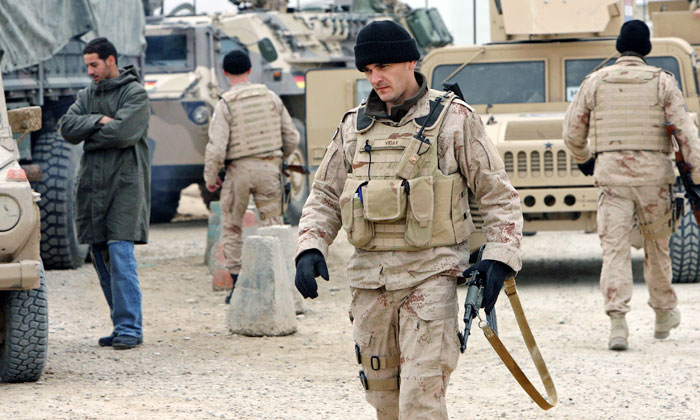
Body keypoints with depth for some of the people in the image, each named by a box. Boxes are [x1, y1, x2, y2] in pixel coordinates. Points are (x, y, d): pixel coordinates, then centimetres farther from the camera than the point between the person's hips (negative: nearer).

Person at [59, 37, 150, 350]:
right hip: (92, 184, 7)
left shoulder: (134, 93, -2)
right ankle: (122, 324, 14)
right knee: (101, 258, 7)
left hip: (124, 183, -7)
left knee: (120, 254, -14)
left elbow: (124, 133, -16)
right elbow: (67, 127, 2)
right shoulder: (87, 95, 17)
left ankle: (129, 328, -13)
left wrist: (88, 136, -2)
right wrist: (98, 121, -12)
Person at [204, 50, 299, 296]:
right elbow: (292, 137, 8)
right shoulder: (271, 98, 3)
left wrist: (210, 177, 1)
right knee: (271, 224, 7)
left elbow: (216, 147, -14)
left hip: (238, 169, -2)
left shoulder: (225, 105, -8)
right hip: (269, 166, 2)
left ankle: (237, 282, 8)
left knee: (232, 228, 12)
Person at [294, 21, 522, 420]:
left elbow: (499, 195, 2)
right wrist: (310, 249, -1)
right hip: (371, 278, 5)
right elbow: (325, 197, 17)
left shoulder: (454, 118, 0)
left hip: (431, 275, -5)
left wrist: (500, 259, -10)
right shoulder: (355, 126, 12)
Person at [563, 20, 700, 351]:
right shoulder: (662, 82, 1)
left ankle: (617, 322, -16)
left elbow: (572, 131, 10)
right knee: (657, 244, 16)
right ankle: (664, 313, 30)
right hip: (653, 174, 0)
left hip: (611, 173, 0)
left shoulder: (595, 82, 4)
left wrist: (583, 159, 29)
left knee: (614, 247, -2)